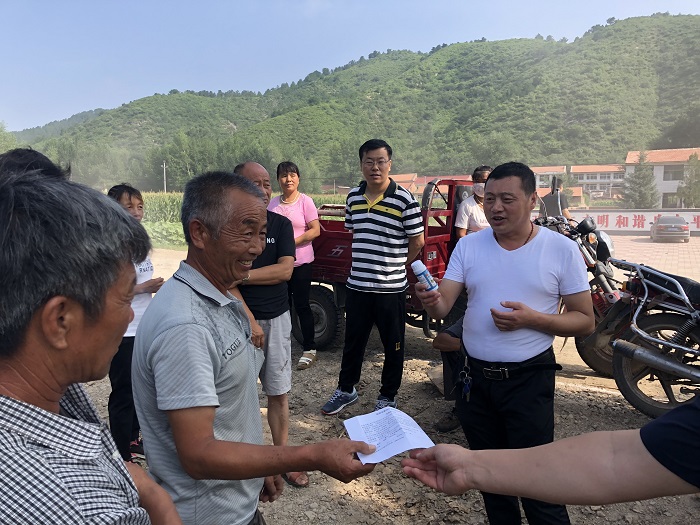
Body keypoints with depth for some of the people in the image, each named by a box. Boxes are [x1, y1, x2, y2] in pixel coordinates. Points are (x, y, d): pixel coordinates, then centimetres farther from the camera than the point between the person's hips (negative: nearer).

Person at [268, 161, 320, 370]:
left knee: (301, 305, 0)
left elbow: (315, 230, -10)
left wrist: (293, 241, -18)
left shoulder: (305, 201, -6)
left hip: (301, 262, -4)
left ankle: (309, 350, 11)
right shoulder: (273, 203, 6)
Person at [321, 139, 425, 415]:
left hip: (391, 288, -4)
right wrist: (367, 264, 12)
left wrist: (394, 267, 3)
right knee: (352, 341, 18)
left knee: (393, 346, 11)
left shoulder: (404, 200, -12)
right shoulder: (353, 197, 4)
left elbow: (417, 241, -6)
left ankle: (387, 397, 30)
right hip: (357, 285, 5)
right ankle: (346, 390, 37)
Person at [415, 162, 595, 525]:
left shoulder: (561, 250, -7)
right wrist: (430, 301, -31)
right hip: (476, 378, 4)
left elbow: (584, 321, -4)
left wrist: (532, 319, -21)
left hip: (529, 380, -3)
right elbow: (443, 307, -7)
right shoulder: (468, 246, -1)